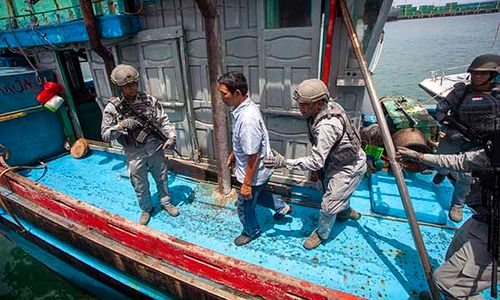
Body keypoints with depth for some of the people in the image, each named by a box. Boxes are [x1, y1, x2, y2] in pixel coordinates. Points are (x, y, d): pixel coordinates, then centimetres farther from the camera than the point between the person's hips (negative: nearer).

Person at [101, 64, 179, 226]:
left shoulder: (149, 100, -7)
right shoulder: (112, 108, -10)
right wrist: (121, 125, -25)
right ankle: (146, 209, 41)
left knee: (162, 178, 19)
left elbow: (163, 120, -4)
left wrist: (172, 136, -19)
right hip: (134, 154, -1)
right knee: (140, 186, 15)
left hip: (155, 148, 1)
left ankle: (166, 202, 43)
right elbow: (105, 135, -8)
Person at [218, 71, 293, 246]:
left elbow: (253, 156, -29)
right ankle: (282, 207, 53)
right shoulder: (242, 108, -4)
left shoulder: (248, 119, -35)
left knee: (244, 207, 16)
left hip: (253, 173, -9)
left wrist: (246, 184, -20)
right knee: (259, 194, 32)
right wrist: (233, 155, 23)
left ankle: (251, 232, 42)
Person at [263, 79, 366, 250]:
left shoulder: (326, 126, -40)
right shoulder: (329, 104, -13)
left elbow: (316, 162, -37)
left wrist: (284, 163, -37)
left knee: (329, 204, 3)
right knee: (333, 190, 29)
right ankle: (346, 212, 58)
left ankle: (322, 234, 30)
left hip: (351, 167, -9)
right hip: (338, 160, 9)